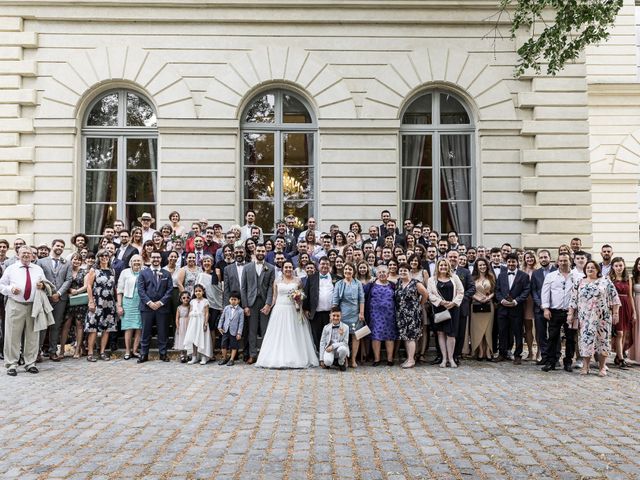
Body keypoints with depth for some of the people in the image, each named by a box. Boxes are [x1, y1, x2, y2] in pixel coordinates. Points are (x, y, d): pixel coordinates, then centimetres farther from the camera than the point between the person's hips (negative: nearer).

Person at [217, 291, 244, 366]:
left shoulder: (240, 311, -7)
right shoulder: (226, 308, 3)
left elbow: (241, 322, -7)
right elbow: (222, 318, 10)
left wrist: (239, 333, -10)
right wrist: (220, 327, 2)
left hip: (234, 331, -3)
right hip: (225, 330, 3)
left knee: (234, 346, 4)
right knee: (224, 345, 10)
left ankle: (232, 359, 15)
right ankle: (224, 358, 25)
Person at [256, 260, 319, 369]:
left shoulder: (297, 281, 6)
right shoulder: (277, 281, 8)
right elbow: (274, 296, 11)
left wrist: (299, 296, -7)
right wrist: (270, 307, 6)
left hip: (293, 311, -1)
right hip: (279, 310, 1)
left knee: (293, 334, 0)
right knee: (279, 335, 1)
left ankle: (295, 359, 5)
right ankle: (278, 359, 6)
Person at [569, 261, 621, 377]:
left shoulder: (605, 281, 3)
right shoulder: (579, 283, 9)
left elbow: (614, 298, 0)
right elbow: (573, 300, 9)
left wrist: (615, 313, -4)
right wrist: (570, 314, 4)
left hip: (602, 317, -1)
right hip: (586, 318, 1)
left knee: (602, 339, 2)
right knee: (586, 339, -2)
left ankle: (602, 367, 11)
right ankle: (585, 367, 3)